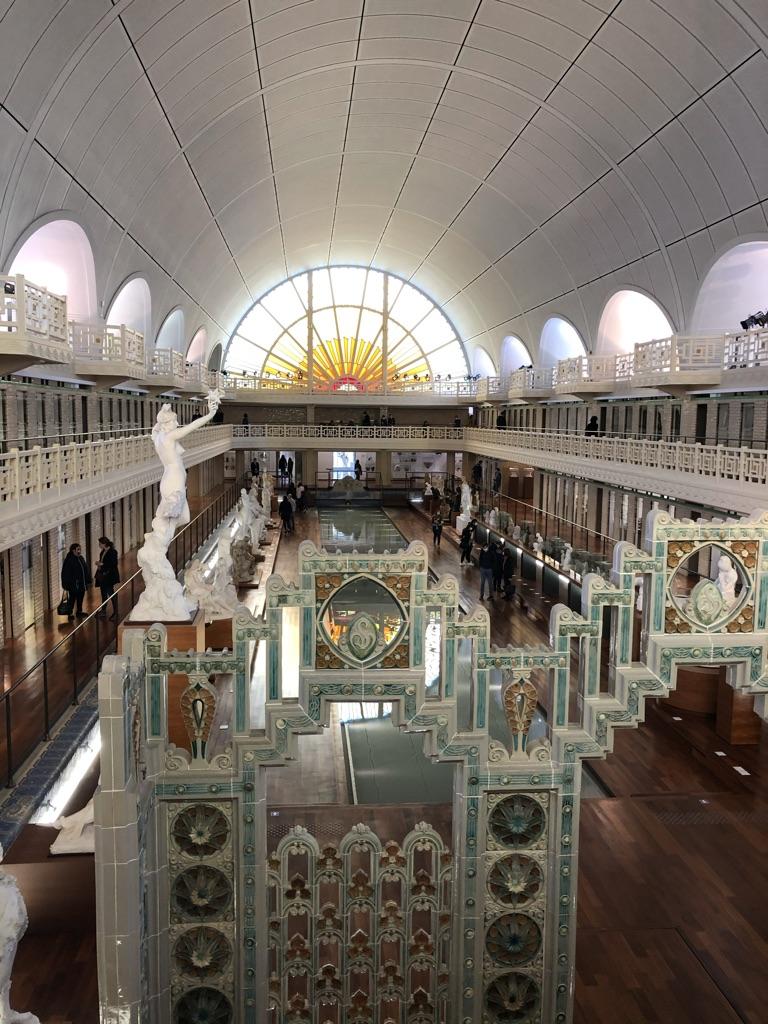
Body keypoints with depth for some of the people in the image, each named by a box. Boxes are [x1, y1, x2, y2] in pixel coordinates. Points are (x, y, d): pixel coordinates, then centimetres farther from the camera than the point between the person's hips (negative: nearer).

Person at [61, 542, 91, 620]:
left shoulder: (81, 558, 9)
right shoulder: (69, 560, -15)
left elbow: (86, 570, 15)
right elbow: (66, 573, -17)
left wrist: (88, 581, 12)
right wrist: (67, 585, -18)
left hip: (82, 584, 7)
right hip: (73, 585, -7)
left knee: (80, 598, 16)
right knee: (73, 598, 0)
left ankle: (79, 611, 28)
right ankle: (71, 613, 9)